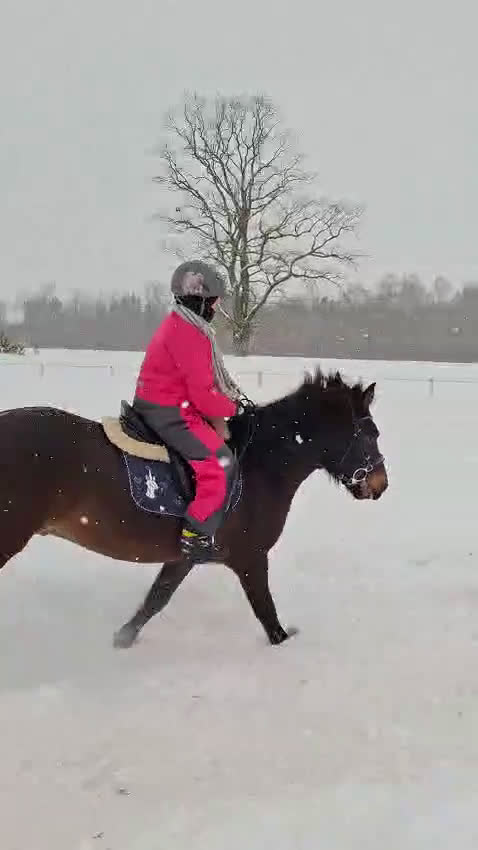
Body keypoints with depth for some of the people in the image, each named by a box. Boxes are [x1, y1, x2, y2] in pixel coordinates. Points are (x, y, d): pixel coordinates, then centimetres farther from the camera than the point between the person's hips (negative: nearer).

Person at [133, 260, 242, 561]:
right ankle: (196, 535, -16)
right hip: (170, 412, -11)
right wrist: (231, 409, -6)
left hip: (159, 405, 11)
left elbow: (205, 377, 20)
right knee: (220, 462, -18)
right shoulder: (190, 335, -20)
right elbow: (202, 392, -22)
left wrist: (232, 397, 9)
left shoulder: (180, 324, 15)